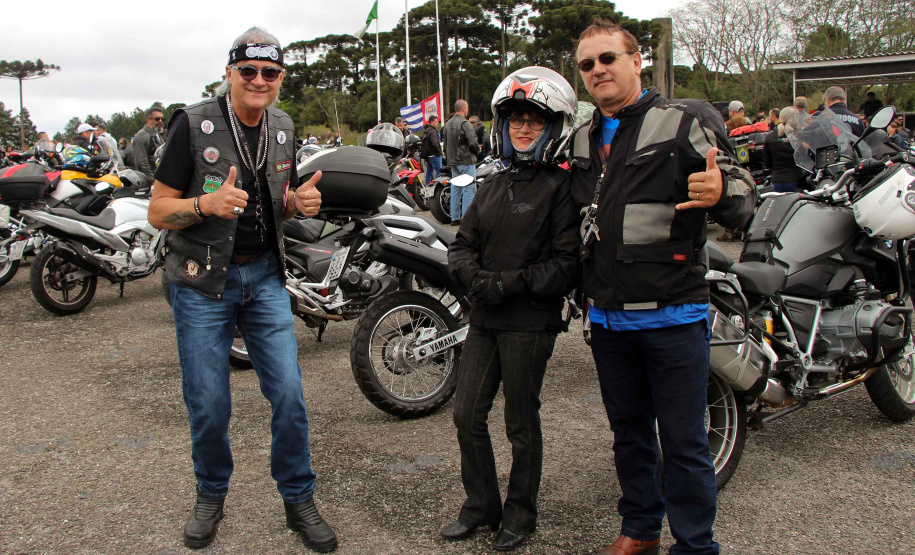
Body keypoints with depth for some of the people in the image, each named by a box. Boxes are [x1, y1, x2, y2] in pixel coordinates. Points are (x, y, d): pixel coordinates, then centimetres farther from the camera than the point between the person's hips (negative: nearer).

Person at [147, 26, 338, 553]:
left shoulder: (283, 128, 6)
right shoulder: (194, 124, -10)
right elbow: (158, 212, -8)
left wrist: (299, 201, -6)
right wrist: (207, 203, -28)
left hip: (265, 276, 4)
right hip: (203, 279, -3)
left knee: (289, 392, 1)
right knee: (209, 404, 4)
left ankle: (299, 500, 18)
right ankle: (212, 496, 29)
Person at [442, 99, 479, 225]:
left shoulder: (448, 124, 12)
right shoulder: (465, 123, -14)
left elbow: (445, 144, 17)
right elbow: (472, 143, -18)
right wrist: (477, 150, 2)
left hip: (453, 162, 8)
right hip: (466, 161, -8)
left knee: (455, 190, 11)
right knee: (468, 190, -5)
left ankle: (455, 218, 14)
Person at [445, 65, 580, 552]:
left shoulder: (561, 188, -8)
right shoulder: (493, 186, 12)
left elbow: (568, 264, -14)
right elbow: (462, 244, 11)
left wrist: (512, 283, -20)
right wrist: (477, 277, -9)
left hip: (530, 323, -6)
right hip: (484, 319, 6)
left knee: (521, 424, 8)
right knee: (467, 414, 11)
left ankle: (520, 512, 28)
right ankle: (481, 504, 30)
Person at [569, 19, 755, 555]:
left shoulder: (686, 120, -5)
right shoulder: (584, 139, 14)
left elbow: (745, 196, -11)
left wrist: (721, 194, -33)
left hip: (672, 315, -6)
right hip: (608, 318, 6)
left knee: (684, 442, 2)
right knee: (629, 432, 19)